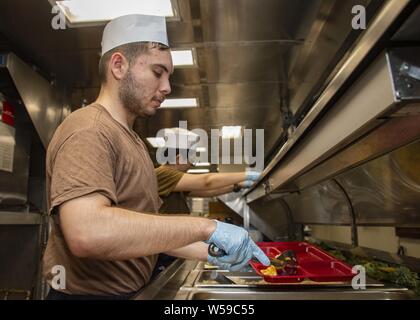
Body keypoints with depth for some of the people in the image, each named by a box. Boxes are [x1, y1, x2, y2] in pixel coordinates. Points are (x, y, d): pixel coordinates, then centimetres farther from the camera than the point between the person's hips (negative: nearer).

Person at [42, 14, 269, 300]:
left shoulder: (134, 141, 9)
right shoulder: (87, 131, -19)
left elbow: (146, 229, 10)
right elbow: (86, 233, -35)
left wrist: (210, 253, -1)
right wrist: (207, 227, -31)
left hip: (133, 289, 8)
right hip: (90, 291, -8)